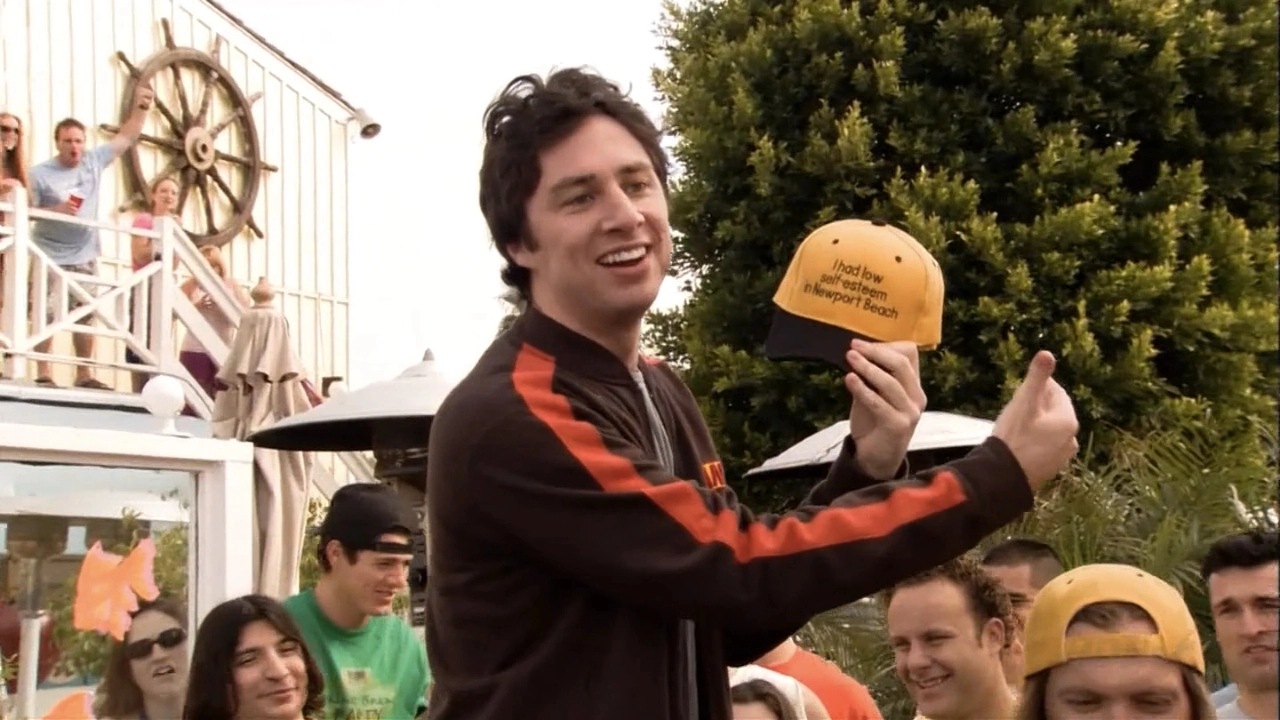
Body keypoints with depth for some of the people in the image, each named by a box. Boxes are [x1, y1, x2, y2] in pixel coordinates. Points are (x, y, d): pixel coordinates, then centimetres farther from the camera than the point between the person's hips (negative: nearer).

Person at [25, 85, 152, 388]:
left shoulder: (94, 161, 5)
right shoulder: (40, 173, -7)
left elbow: (126, 138, 11)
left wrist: (141, 108, 2)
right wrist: (56, 210, -22)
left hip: (84, 257, 4)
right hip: (50, 256, -4)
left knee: (85, 315, 8)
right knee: (45, 314, -9)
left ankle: (84, 374, 14)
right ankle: (43, 372, -4)